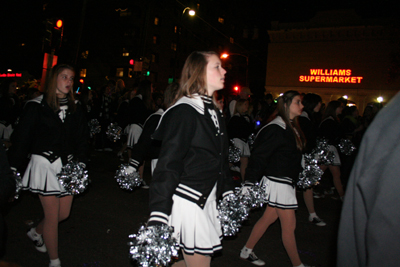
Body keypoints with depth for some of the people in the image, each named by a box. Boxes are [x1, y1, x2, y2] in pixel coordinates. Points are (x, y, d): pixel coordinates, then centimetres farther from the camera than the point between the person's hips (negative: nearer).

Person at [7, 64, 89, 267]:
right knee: (52, 215, 3)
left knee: (64, 213, 13)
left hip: (67, 165, 5)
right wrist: (13, 168, -7)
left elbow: (82, 138, 10)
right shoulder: (37, 106, -7)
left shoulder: (75, 108, 7)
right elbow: (21, 138, -6)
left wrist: (80, 162, 2)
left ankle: (36, 233, 45)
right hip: (45, 165, -5)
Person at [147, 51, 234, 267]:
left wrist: (228, 194, 18)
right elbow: (168, 164, -21)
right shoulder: (185, 111, -16)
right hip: (188, 201, -8)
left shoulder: (213, 111, 11)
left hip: (208, 199, 8)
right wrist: (158, 218, -24)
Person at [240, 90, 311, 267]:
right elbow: (259, 156, -20)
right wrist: (250, 184, -20)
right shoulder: (276, 129, -18)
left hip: (287, 183, 10)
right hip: (278, 183, -10)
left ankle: (247, 251, 32)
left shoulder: (292, 127, 10)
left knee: (268, 218, 17)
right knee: (289, 225, 4)